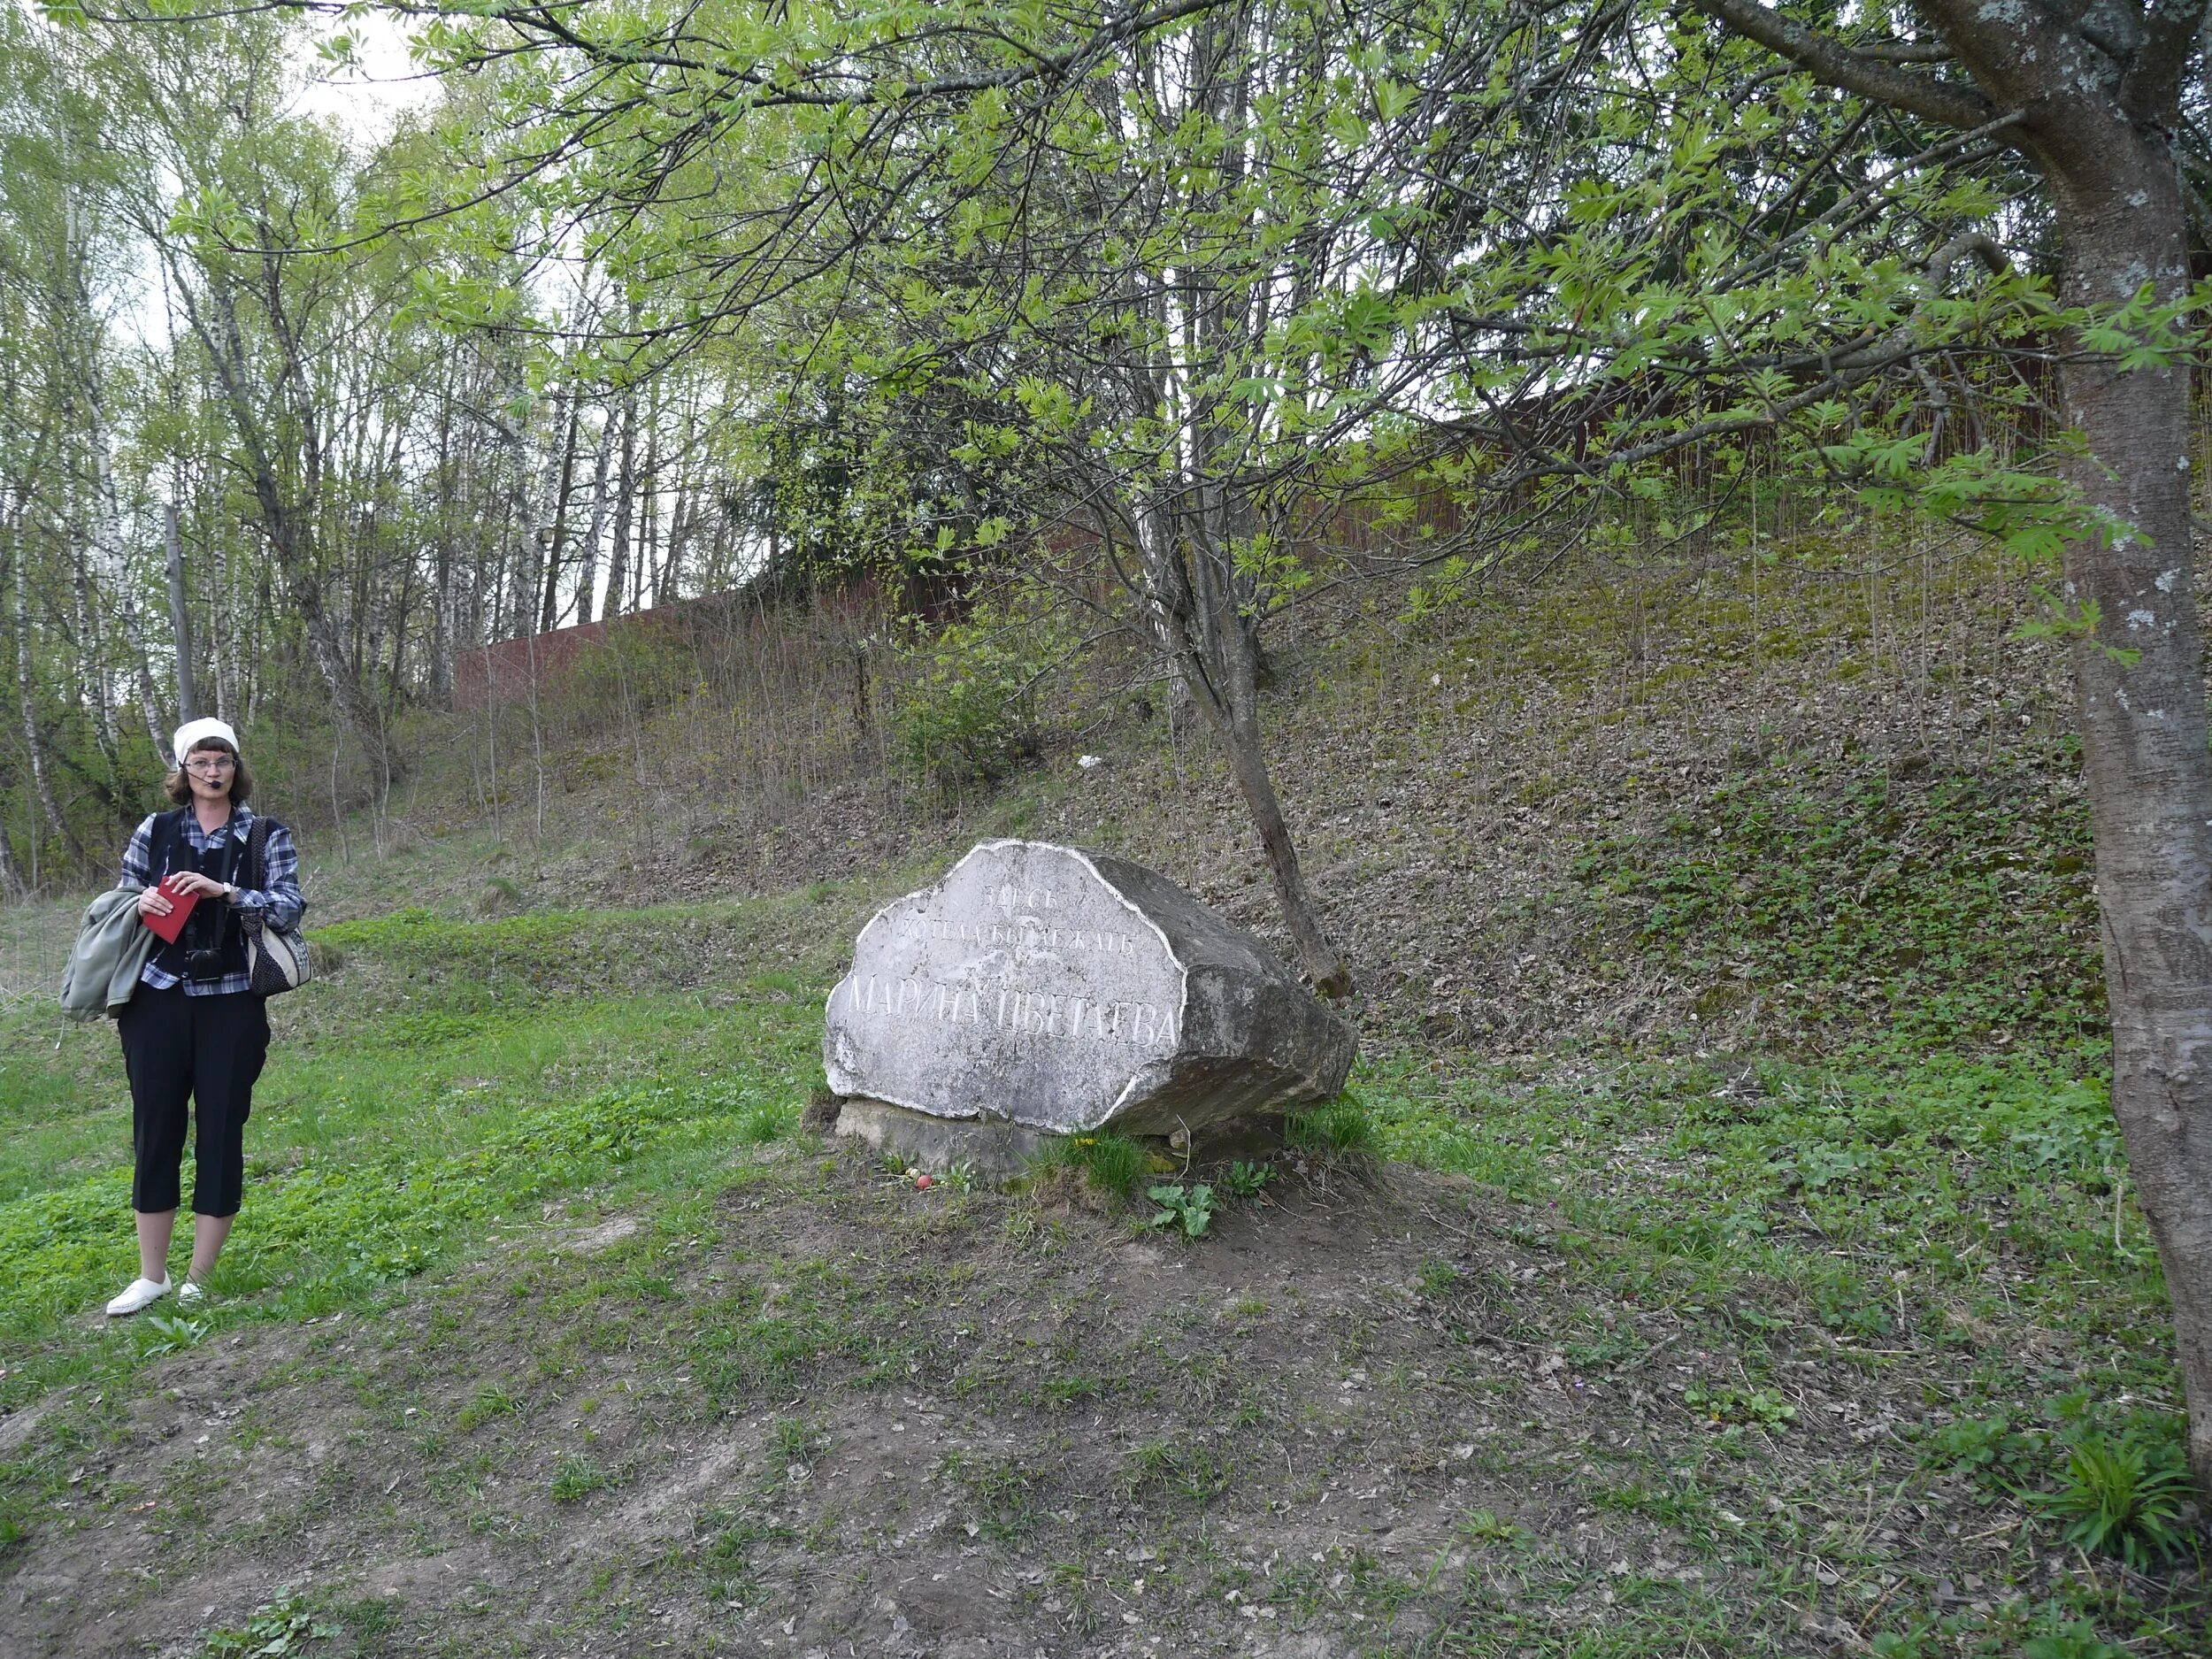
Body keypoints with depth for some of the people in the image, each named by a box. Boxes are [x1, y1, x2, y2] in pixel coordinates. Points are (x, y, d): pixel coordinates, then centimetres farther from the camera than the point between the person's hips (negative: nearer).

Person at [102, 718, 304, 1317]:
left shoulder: (267, 835, 2)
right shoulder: (155, 831, 7)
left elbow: (290, 907, -7)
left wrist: (225, 891, -21)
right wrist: (141, 903, -9)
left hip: (230, 1005, -1)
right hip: (158, 1001, 1)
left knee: (221, 1135, 3)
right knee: (155, 1132, 6)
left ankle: (198, 1281, 14)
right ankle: (151, 1276, 19)